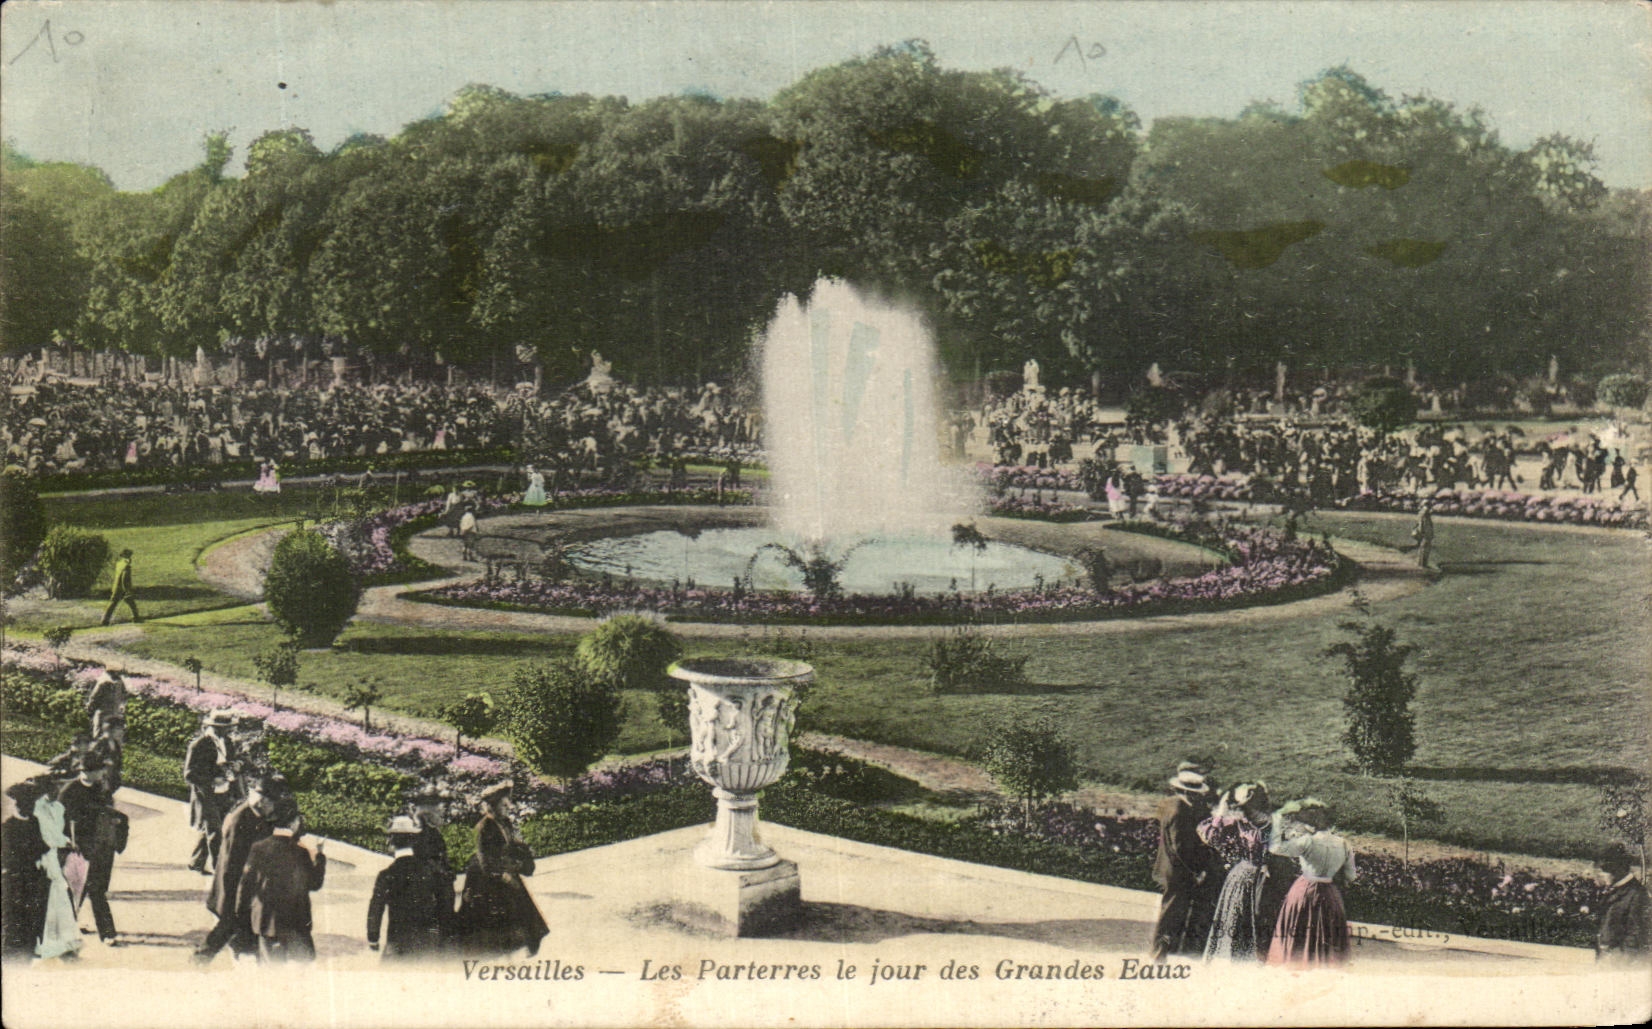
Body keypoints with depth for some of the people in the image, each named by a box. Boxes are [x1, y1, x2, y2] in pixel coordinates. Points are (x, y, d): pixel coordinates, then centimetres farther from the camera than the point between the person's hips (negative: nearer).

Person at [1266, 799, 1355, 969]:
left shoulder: (1308, 841, -20)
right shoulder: (1343, 844, -3)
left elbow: (1275, 847, -22)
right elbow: (1350, 877, 4)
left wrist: (1277, 824, -10)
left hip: (1305, 893, -5)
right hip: (1330, 896, 5)